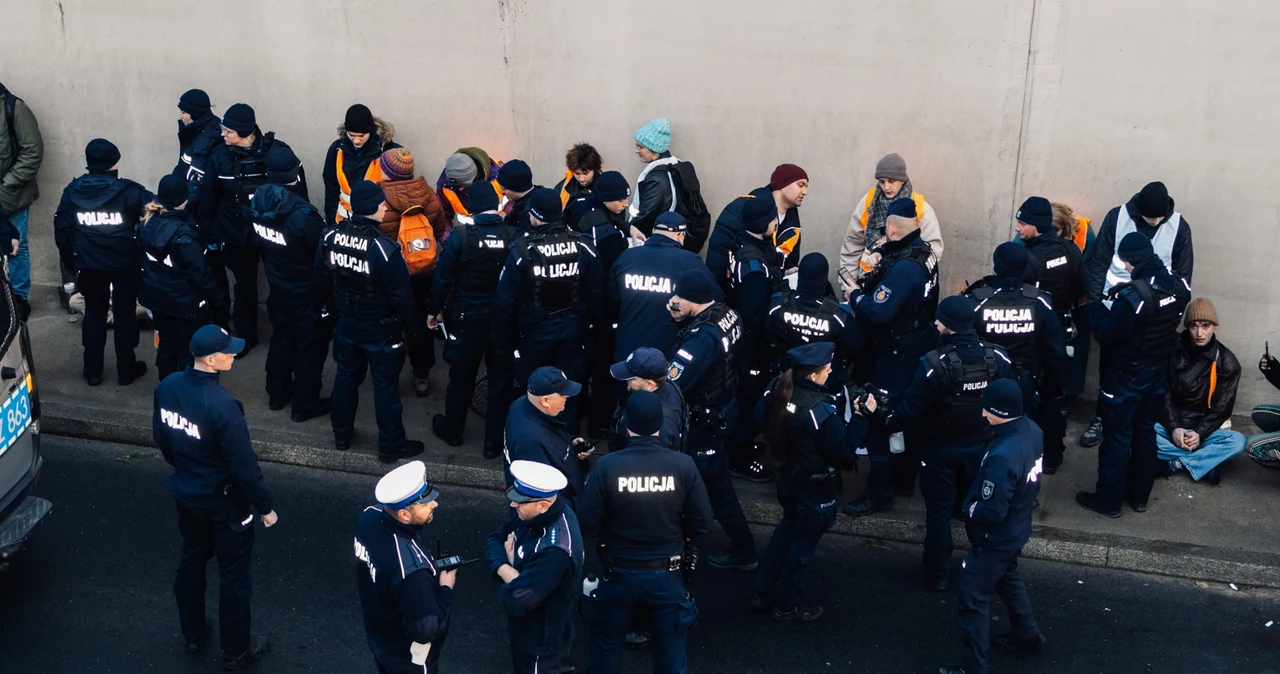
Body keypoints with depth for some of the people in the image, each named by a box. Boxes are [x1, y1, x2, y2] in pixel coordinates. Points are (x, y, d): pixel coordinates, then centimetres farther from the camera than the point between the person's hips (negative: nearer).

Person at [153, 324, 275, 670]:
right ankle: (236, 651, 26)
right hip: (223, 501, -7)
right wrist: (265, 505, -13)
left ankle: (192, 634, 42)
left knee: (191, 561, 26)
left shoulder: (167, 386, -10)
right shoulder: (222, 405, -33)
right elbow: (243, 463, -25)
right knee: (234, 575, 11)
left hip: (185, 494, 7)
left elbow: (161, 436, 7)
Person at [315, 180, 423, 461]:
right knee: (385, 385, 9)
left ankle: (341, 435, 37)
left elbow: (321, 281, 3)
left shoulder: (330, 238, -11)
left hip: (346, 324, 5)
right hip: (381, 330, -5)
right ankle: (391, 445, 22)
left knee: (346, 377, 22)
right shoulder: (384, 249, -29)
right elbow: (402, 295, -21)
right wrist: (408, 323, -3)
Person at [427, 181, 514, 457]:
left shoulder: (460, 236, -17)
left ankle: (452, 430, 35)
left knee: (461, 377, 17)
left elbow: (443, 277, -10)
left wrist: (433, 310, 5)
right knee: (500, 380, 12)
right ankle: (494, 442, 20)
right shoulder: (514, 236, -13)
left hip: (467, 317, -1)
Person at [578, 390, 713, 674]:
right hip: (668, 574, 1)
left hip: (618, 573, -1)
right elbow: (701, 522, -9)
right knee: (671, 650, 19)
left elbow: (587, 526, -15)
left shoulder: (607, 466, -21)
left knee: (606, 645, 22)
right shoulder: (683, 465, -17)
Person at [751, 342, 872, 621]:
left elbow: (760, 417, 5)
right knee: (804, 542, 13)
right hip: (815, 485, -7)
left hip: (787, 475, 7)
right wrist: (863, 415, -23)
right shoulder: (819, 410, -34)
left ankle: (764, 593, 39)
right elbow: (844, 450, -27)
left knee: (787, 528, 29)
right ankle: (788, 606, 31)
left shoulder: (777, 388, -12)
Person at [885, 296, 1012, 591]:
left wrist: (889, 423, -2)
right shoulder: (997, 356, -15)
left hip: (941, 448, -4)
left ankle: (937, 573, 27)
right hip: (981, 446, 4)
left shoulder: (934, 364, -29)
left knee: (939, 511, 14)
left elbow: (911, 408, -22)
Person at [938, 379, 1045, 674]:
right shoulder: (1031, 430, -11)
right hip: (1017, 528, 9)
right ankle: (1027, 634, 51)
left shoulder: (1003, 456, -39)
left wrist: (969, 509, -11)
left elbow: (992, 512, -29)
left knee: (972, 596, 8)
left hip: (996, 538, -9)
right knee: (1007, 577, 32)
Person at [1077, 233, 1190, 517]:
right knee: (1146, 432, 19)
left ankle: (1108, 500, 17)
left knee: (1117, 437, 6)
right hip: (1158, 372, 7)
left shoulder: (1132, 295, -31)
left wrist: (1096, 308, -5)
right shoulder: (1179, 286, -6)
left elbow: (1106, 333, -24)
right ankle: (1139, 495, 31)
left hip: (1127, 376, -7)